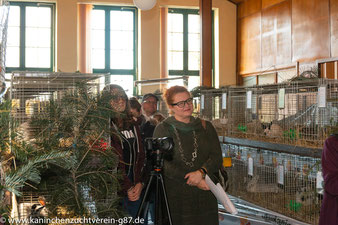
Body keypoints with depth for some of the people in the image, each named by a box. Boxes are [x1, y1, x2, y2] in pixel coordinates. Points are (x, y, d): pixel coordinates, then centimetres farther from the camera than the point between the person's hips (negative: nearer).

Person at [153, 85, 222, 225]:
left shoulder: (205, 127, 11)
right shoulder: (162, 129, 1)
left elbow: (217, 157, 3)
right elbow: (163, 164, -8)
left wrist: (201, 172, -17)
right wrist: (193, 180, -14)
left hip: (205, 195, 3)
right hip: (174, 196, -3)